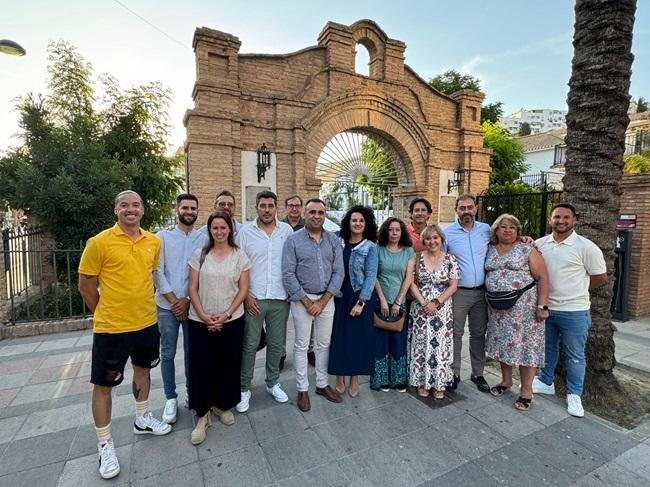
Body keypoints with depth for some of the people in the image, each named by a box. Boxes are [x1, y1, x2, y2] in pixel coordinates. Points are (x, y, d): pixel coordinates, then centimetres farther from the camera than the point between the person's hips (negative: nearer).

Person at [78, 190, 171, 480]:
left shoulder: (154, 242, 1)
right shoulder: (99, 242, -12)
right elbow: (86, 285, -6)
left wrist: (143, 305, 12)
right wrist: (105, 314, 2)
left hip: (147, 323, 5)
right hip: (111, 327, -5)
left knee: (143, 369, 21)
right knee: (103, 384, 8)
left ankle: (142, 419, 44)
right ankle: (105, 445, 28)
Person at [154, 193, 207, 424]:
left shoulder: (203, 239, 1)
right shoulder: (162, 236, -1)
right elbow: (158, 271, -5)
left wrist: (188, 300, -8)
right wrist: (174, 300, -8)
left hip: (193, 304, 1)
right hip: (167, 305, -1)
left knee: (191, 351, 11)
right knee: (168, 353, 9)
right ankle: (171, 398, 24)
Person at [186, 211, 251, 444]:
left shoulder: (239, 255, -1)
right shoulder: (199, 254, 1)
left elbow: (243, 289, -2)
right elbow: (193, 288, 0)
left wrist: (227, 314, -11)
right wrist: (203, 315, -11)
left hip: (231, 320, 0)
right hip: (200, 321, 0)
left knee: (228, 365, 9)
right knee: (201, 366, 3)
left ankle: (223, 405, 33)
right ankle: (202, 415, 22)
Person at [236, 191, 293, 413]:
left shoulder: (287, 230, 2)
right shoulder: (245, 231, -2)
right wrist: (246, 296, -7)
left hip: (280, 298, 2)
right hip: (253, 298, -1)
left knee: (276, 343, 14)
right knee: (249, 345, 8)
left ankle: (273, 383, 34)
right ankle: (244, 388, 26)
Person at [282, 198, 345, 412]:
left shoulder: (333, 240, 2)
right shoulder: (293, 240, -7)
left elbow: (338, 272, -1)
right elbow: (288, 274, -10)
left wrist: (323, 301, -8)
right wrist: (306, 301, -11)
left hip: (326, 299, 3)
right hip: (302, 299, -3)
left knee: (324, 344, 14)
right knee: (302, 345, 8)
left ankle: (322, 384, 32)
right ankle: (303, 389, 24)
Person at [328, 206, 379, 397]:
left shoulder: (370, 247, -5)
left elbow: (371, 276, -9)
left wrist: (360, 302, -15)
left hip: (361, 297, -2)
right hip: (339, 296, 3)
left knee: (358, 337, 7)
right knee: (339, 336, 7)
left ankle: (354, 379, 25)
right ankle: (339, 378, 25)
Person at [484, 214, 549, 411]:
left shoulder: (527, 250, -4)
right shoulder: (490, 250, 7)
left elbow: (542, 278, -8)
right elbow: (486, 275, 14)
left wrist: (542, 305, -14)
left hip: (523, 306, -4)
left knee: (524, 344, 2)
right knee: (503, 342, 13)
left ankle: (526, 390, 18)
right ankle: (506, 380, 32)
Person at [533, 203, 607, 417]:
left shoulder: (586, 247, -10)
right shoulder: (540, 244, 0)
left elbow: (601, 277, -3)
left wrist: (576, 289, 1)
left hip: (574, 311, -4)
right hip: (545, 308, 4)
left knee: (575, 355, 11)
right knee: (547, 348, 19)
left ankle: (574, 395, 27)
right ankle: (546, 382, 37)